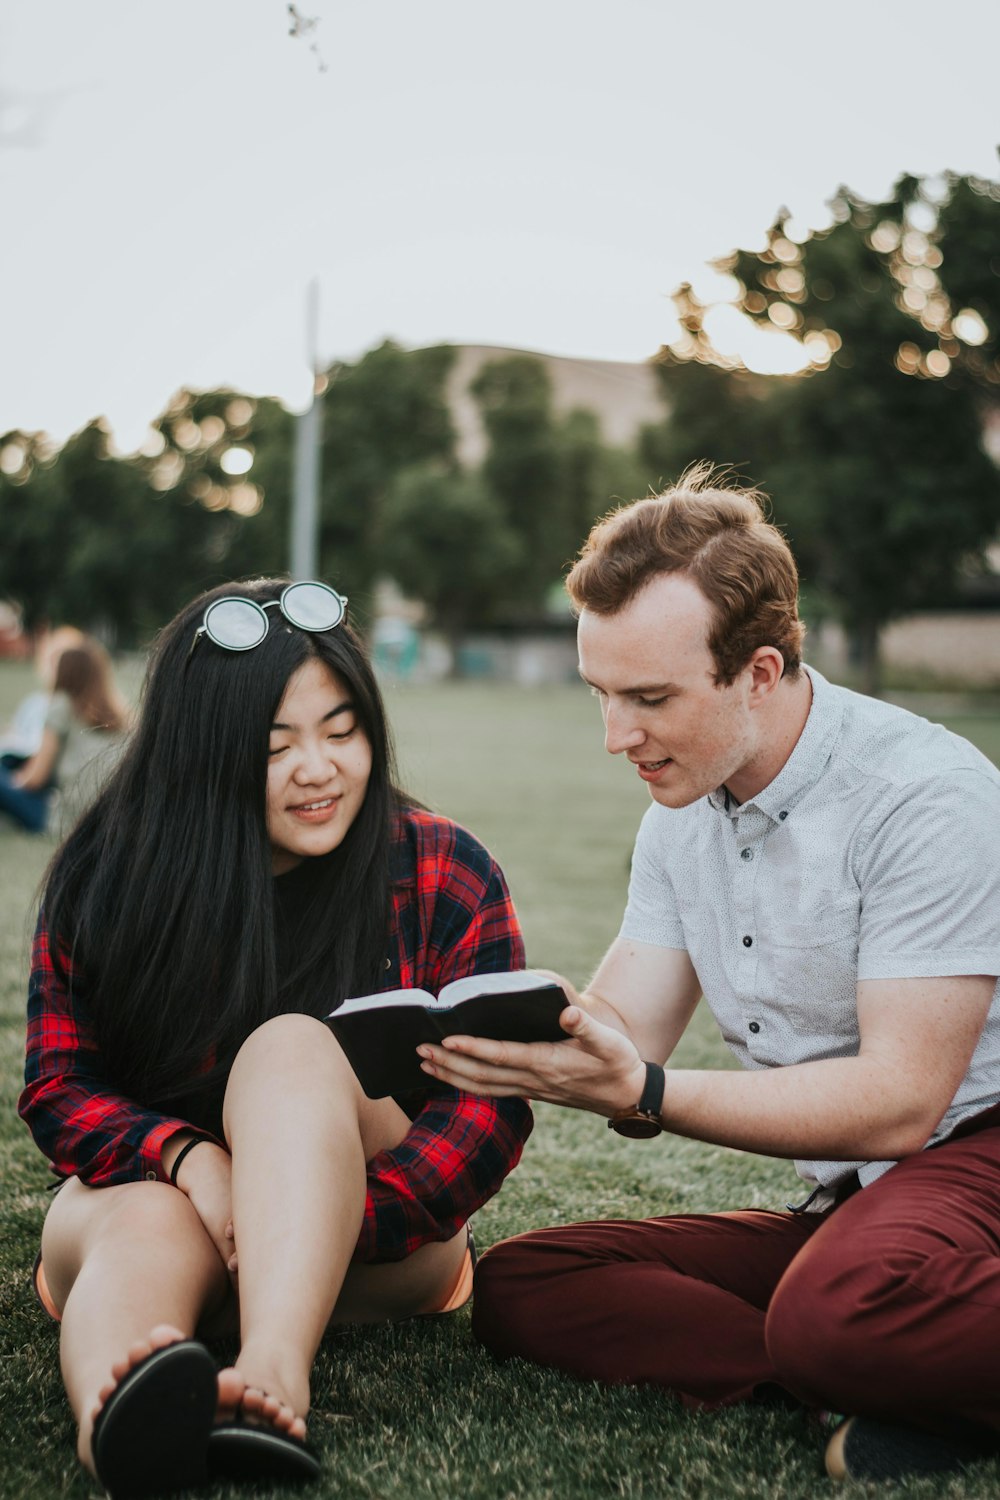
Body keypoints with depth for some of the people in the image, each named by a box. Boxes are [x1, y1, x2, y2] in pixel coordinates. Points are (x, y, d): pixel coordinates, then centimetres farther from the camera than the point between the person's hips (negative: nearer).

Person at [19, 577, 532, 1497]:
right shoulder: (107, 878, -3)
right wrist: (188, 1158, -26)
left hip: (375, 1249, 0)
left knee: (292, 1045, -30)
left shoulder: (444, 875, -6)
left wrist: (340, 1220, -29)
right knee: (150, 1230, -35)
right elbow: (58, 1087, -4)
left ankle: (275, 1377, -53)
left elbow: (490, 1099, -12)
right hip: (148, 1189, 1)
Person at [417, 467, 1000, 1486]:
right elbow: (619, 1038, 3)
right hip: (838, 1208, 9)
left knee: (843, 1304, -41)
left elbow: (898, 1102, -22)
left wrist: (641, 1092, -30)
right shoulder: (681, 819, 9)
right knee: (515, 1287, -9)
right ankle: (893, 1384, -18)